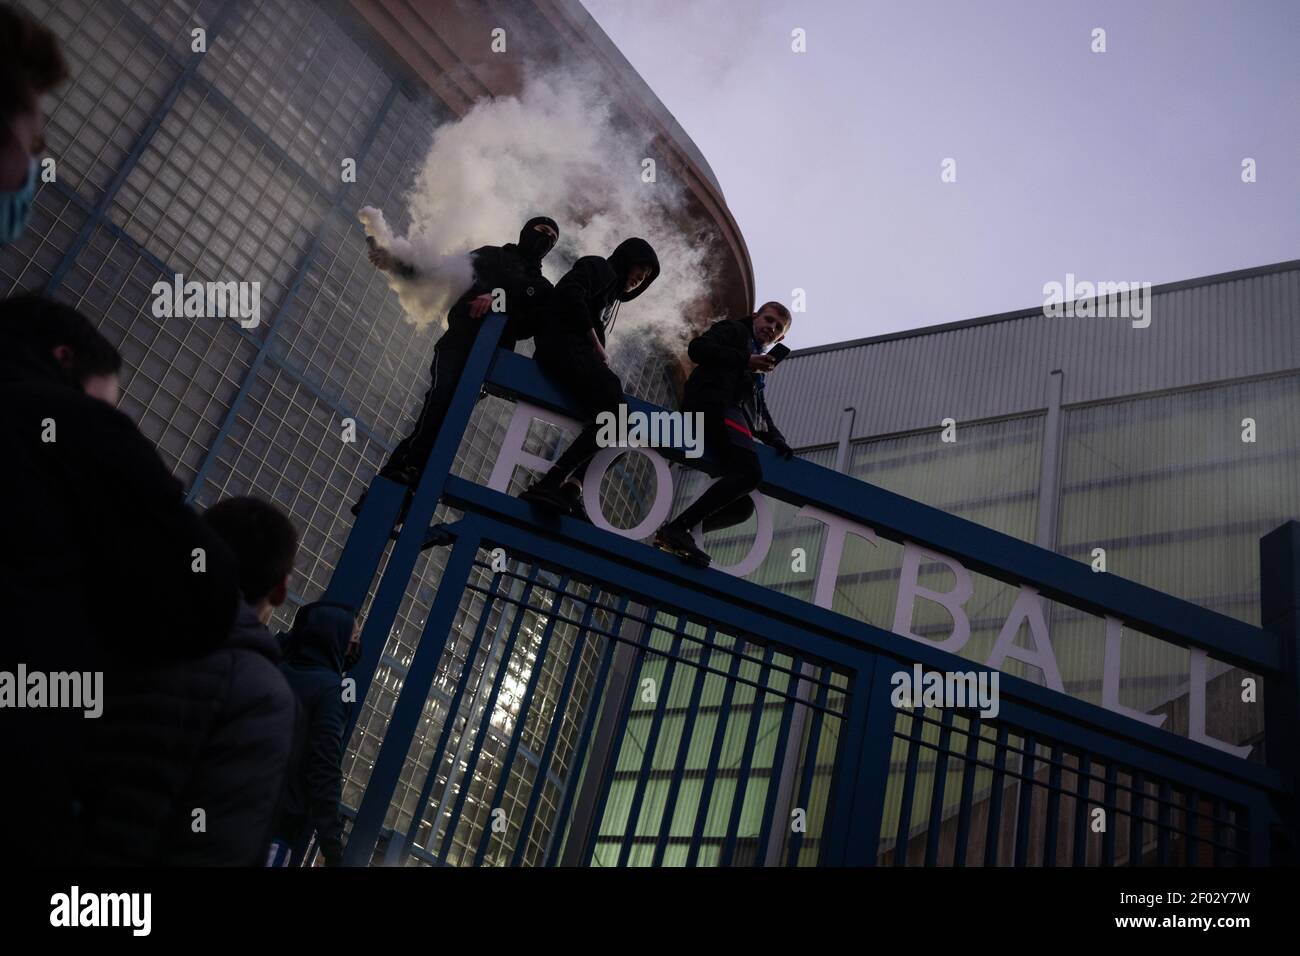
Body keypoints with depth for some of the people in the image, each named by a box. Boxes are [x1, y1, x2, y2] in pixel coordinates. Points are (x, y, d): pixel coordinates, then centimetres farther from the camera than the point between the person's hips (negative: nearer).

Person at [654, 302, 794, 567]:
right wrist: (745, 362, -8)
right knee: (750, 471, -30)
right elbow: (698, 348, -2)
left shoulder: (760, 369, 38)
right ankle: (678, 527, -35)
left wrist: (776, 440, 11)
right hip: (717, 404, -9)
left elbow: (761, 413, 30)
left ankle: (674, 534, -12)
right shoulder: (734, 330, 18)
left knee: (742, 506, -4)